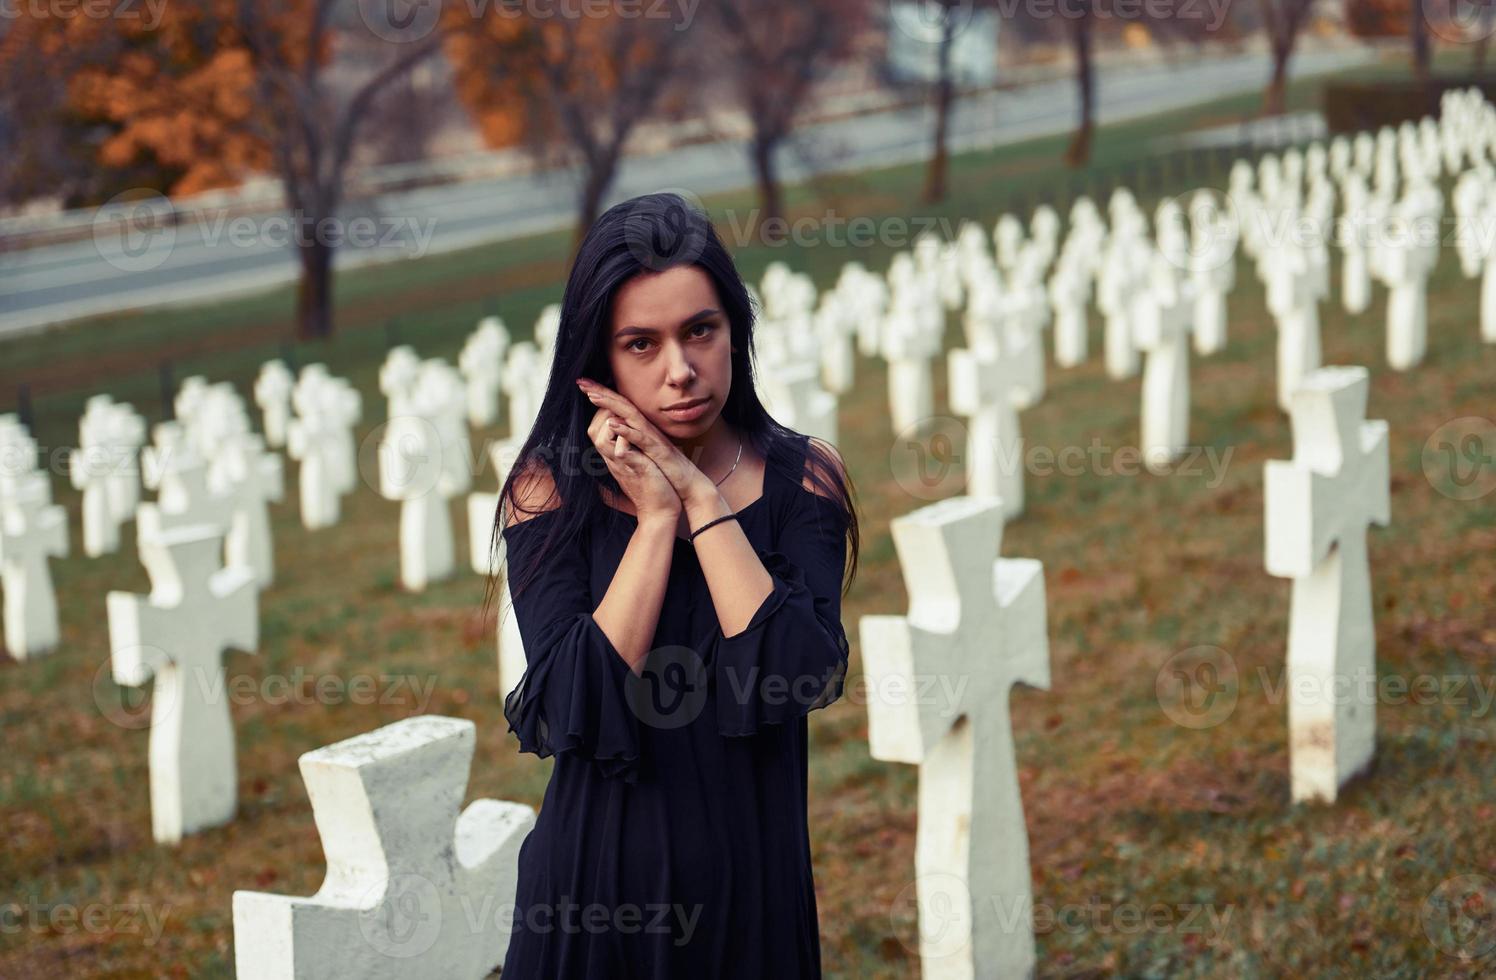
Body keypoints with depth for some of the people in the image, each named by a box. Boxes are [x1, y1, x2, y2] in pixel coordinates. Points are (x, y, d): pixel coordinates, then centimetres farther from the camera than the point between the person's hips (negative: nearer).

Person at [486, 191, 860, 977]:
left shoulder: (800, 477, -4)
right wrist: (656, 517, -18)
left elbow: (802, 677, -18)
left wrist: (701, 496, -16)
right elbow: (575, 706, -17)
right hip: (601, 873, -1)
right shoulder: (550, 489, -6)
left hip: (750, 871, 1)